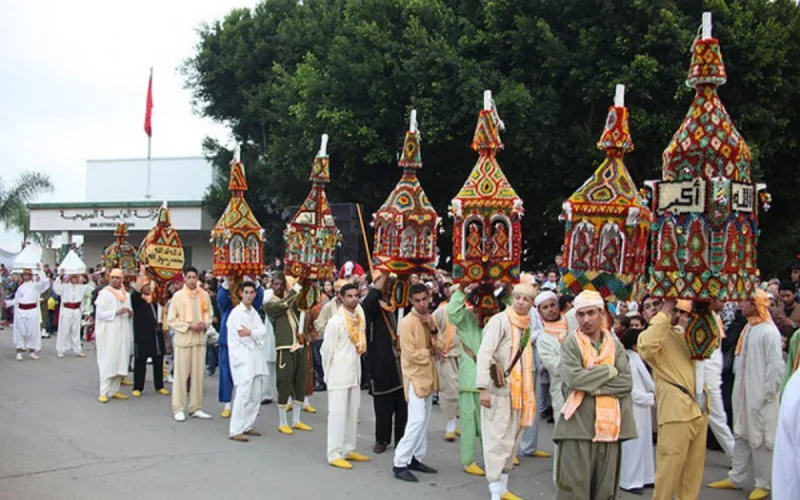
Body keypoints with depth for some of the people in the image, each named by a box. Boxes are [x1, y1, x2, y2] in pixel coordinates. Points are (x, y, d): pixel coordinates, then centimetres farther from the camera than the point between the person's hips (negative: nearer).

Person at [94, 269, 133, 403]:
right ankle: (104, 392, -3)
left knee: (120, 361, 5)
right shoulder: (104, 293, -3)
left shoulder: (125, 294, 15)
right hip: (108, 333, -6)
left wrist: (130, 313, -2)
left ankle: (114, 390, 13)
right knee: (108, 362, -7)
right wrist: (116, 312, -21)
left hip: (123, 333, 6)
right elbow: (99, 314, -10)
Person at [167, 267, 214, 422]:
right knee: (181, 374, 0)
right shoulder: (178, 295, -5)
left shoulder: (204, 295, 3)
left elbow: (209, 314, 12)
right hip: (183, 338, -3)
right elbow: (171, 320, -4)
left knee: (198, 374, 7)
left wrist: (204, 324, -8)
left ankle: (195, 408, 15)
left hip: (200, 338, 3)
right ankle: (179, 409, 6)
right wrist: (189, 326, -13)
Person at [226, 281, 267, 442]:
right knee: (243, 394, -14)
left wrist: (251, 332, -10)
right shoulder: (236, 312, -5)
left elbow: (263, 332, 4)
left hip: (255, 356, 7)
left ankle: (247, 426, 18)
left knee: (255, 395, 7)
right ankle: (235, 431, -12)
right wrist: (256, 334, -1)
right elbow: (241, 335, -13)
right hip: (242, 357, -7)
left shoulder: (254, 312, 17)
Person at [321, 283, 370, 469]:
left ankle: (348, 450, 21)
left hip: (355, 373, 7)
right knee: (338, 413, -4)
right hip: (339, 374, -7)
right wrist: (328, 375, -5)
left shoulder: (359, 318, 6)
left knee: (352, 412, 12)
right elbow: (326, 350, -9)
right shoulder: (335, 321, -13)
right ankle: (335, 455, 0)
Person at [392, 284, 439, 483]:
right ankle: (400, 463, -8)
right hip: (415, 377, -8)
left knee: (424, 420, 10)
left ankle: (415, 458, 19)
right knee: (417, 420, -13)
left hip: (429, 376, 8)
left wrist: (433, 329, -10)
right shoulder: (407, 323, -15)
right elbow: (411, 354, -20)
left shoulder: (430, 319, 10)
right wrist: (431, 351, -6)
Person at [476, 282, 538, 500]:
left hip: (517, 388, 7)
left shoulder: (526, 325, 11)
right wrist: (483, 388, -22)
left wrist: (528, 391, 14)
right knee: (498, 439, -5)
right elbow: (484, 353, -16)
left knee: (511, 439, 13)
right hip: (499, 388, -7)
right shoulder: (500, 320, -10)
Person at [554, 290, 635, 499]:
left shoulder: (616, 346, 11)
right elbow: (574, 378, -16)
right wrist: (609, 371, -6)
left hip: (609, 427, 4)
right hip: (578, 426, -4)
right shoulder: (570, 344, 0)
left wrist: (593, 385, -12)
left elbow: (627, 382, -1)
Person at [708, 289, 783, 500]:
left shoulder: (769, 332, -15)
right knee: (741, 435, 14)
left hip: (760, 397, -8)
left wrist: (767, 395, -17)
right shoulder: (748, 329, 10)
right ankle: (736, 478, 24)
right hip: (743, 394, 8)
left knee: (760, 439, 1)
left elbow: (776, 367, -17)